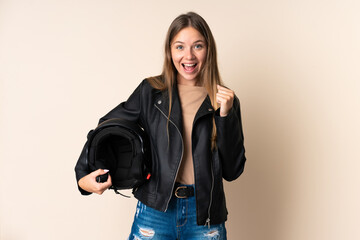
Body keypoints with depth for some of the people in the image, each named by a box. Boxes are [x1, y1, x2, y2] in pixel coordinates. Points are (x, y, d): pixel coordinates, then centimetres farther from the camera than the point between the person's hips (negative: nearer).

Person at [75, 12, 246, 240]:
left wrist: (225, 114, -12)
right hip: (155, 212, 0)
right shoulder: (151, 92, 0)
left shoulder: (225, 99, 1)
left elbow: (232, 171, -3)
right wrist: (83, 175, -4)